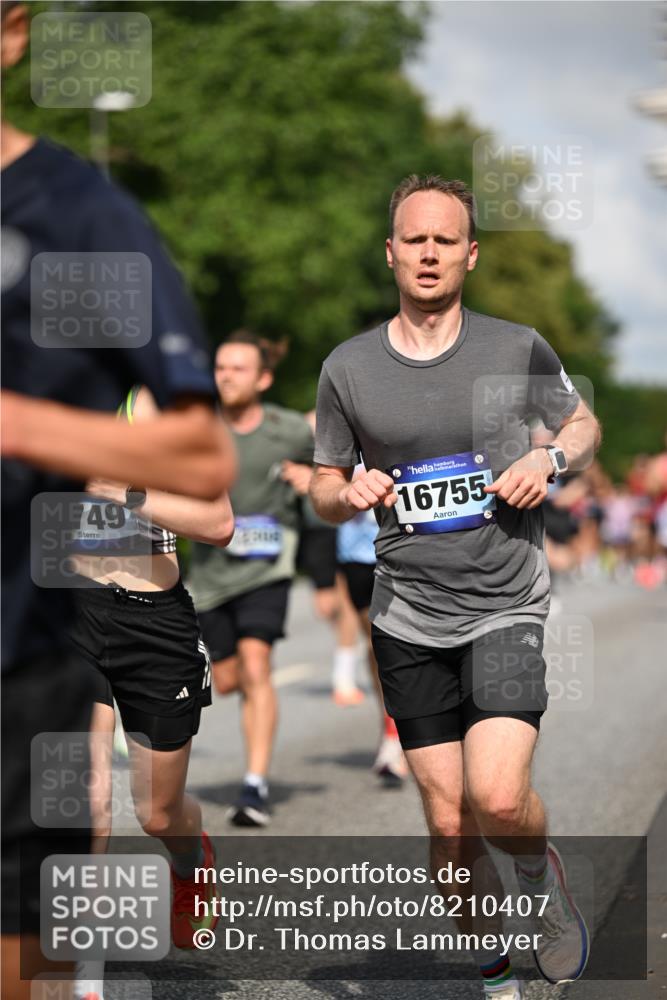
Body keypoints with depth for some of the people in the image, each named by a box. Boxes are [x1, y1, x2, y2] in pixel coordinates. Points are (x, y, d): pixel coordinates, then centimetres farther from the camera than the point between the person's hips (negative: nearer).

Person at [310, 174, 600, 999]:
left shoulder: (519, 350, -1)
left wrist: (552, 458, -6)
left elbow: (583, 422, 16)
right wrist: (352, 494, -12)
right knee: (448, 823, 5)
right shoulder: (347, 368, 1)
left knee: (498, 799, -20)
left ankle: (542, 876, 16)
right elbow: (323, 489, 11)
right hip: (408, 621, 2)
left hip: (507, 611, -2)